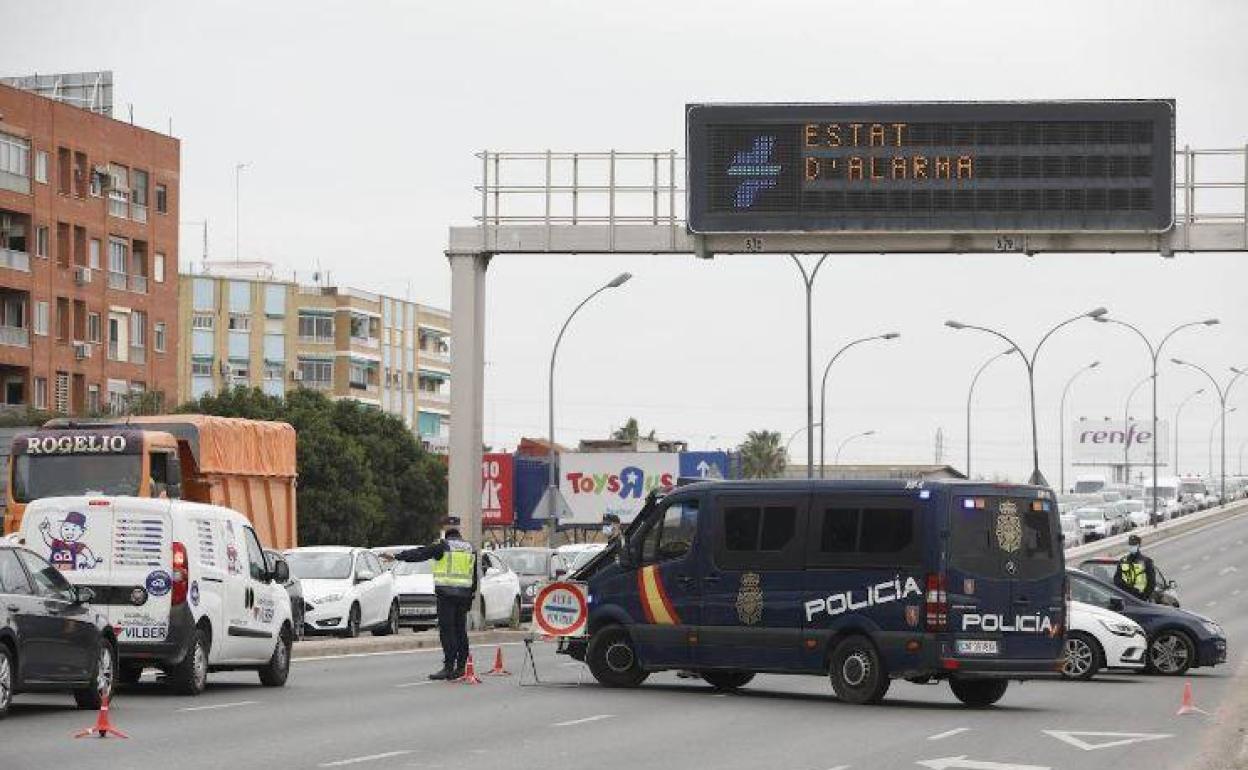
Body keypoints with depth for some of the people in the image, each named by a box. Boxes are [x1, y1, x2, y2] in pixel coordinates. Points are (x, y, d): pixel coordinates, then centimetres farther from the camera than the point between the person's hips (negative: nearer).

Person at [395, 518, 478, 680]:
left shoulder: (443, 546, -7)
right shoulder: (470, 548, 13)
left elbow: (420, 554, -7)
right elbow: (474, 576, 18)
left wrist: (397, 556, -2)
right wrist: (471, 595, 23)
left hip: (446, 594, -6)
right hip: (464, 594, 6)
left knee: (447, 630, -7)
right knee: (460, 631, 11)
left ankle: (449, 667, -12)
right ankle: (461, 667, 12)